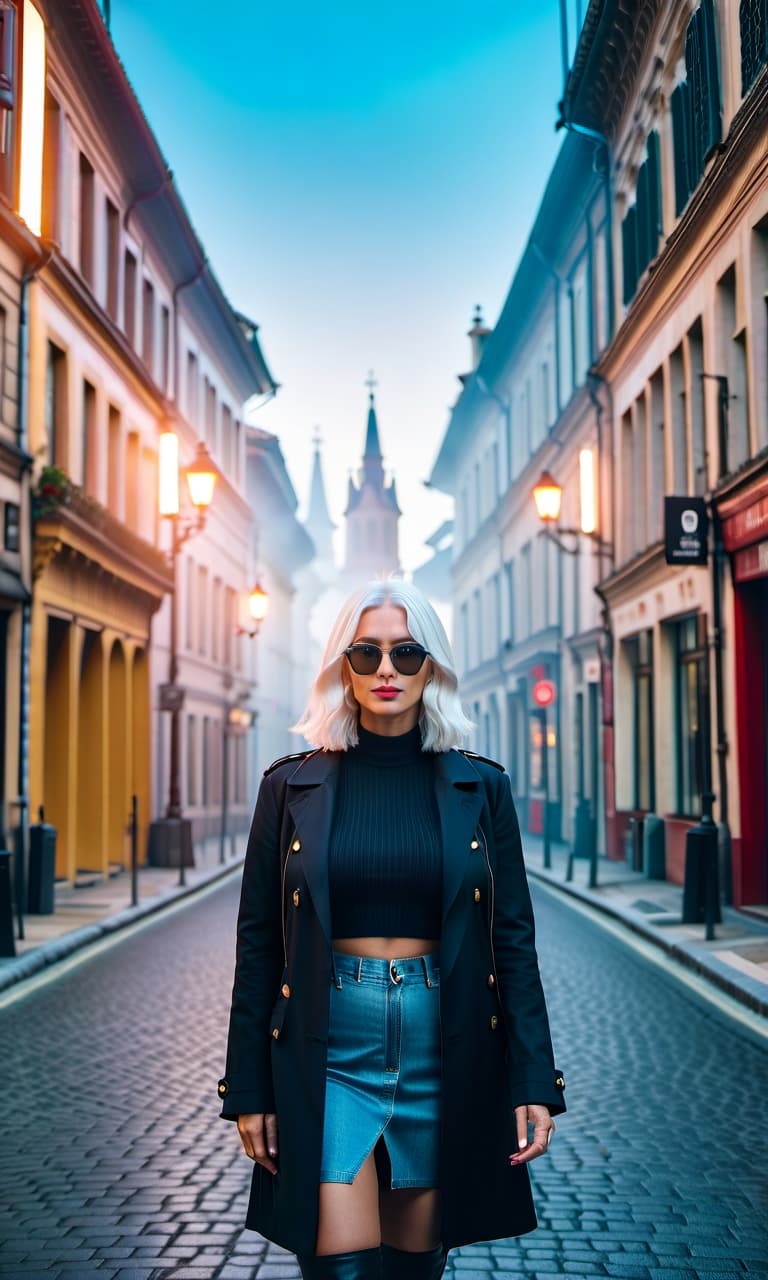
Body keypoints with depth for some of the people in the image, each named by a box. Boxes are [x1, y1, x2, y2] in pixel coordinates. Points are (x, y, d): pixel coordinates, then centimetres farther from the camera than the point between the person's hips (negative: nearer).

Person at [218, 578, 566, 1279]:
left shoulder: (479, 787, 2)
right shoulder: (293, 787, 1)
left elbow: (513, 939, 3)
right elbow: (258, 943, 3)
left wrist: (534, 1084, -3)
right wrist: (248, 1089, 1)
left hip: (447, 1056, 1)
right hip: (327, 1057, -1)